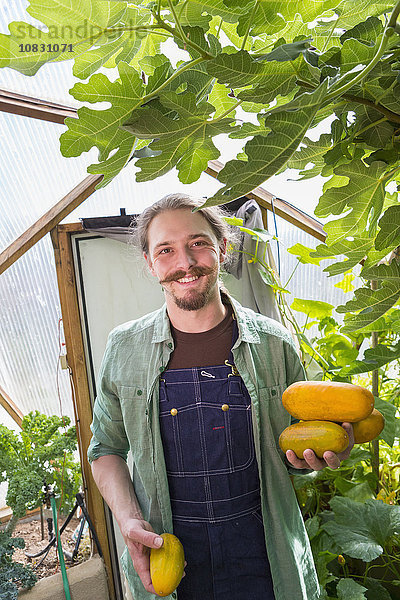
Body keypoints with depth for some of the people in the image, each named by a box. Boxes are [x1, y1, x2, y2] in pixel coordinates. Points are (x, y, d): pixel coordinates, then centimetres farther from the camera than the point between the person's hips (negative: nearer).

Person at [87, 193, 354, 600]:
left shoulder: (275, 344, -9)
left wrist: (309, 455, -19)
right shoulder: (123, 348, -8)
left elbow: (292, 445, 3)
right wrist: (129, 520, -12)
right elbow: (106, 448, 3)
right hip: (166, 557, 1)